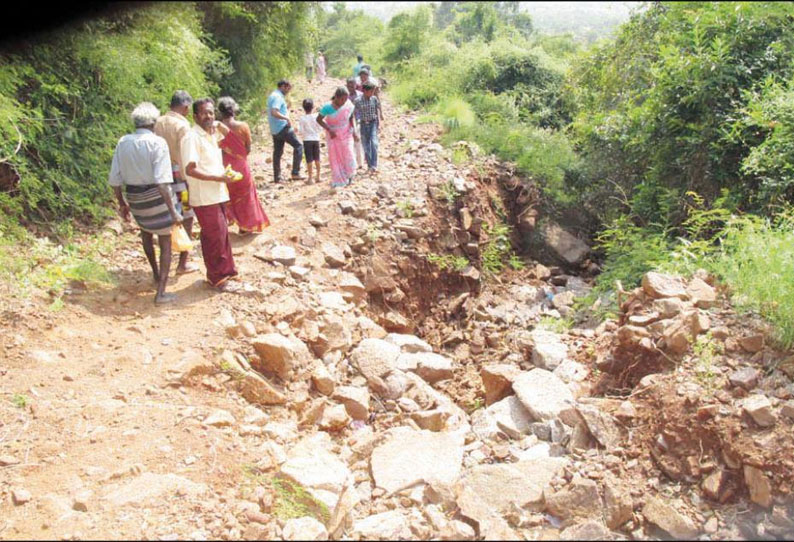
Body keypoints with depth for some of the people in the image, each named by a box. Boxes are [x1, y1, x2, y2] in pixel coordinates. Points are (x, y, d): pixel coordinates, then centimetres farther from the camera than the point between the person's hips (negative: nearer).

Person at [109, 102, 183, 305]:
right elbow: (162, 180, -23)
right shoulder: (157, 142, -16)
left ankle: (156, 275, 45)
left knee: (146, 232, 32)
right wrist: (173, 210, -21)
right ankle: (161, 292, 8)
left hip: (134, 197, 5)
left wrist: (122, 203, 16)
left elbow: (114, 179, 2)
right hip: (156, 197, -5)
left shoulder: (123, 142, -1)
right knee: (165, 243, 9)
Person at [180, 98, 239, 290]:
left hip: (217, 194, 9)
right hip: (205, 198, -9)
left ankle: (224, 271, 33)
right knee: (215, 238, 0)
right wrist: (218, 178, -20)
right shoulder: (192, 137, -15)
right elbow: (190, 170, -23)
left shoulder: (212, 134, 10)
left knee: (221, 235, 19)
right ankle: (217, 278, 13)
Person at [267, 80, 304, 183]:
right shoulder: (278, 97, -14)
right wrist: (286, 118, -19)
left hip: (275, 130, 10)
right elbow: (274, 112, -27)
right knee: (298, 146, -3)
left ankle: (277, 177, 14)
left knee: (277, 152, 11)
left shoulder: (273, 95, 18)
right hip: (282, 127, -10)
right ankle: (295, 173, -7)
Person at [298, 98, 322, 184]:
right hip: (316, 139, 3)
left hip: (307, 140, -3)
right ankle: (318, 176, 21)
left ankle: (310, 178, -2)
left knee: (309, 160, -2)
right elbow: (319, 128, 2)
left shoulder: (302, 119, -10)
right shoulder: (316, 117, -3)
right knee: (317, 159, 13)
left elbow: (301, 131, -10)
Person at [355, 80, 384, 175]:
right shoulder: (358, 101, -7)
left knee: (374, 143, -16)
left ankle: (374, 166, -18)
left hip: (373, 123, 1)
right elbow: (356, 114, -2)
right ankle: (370, 166, 17)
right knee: (366, 146, 4)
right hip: (363, 124, -1)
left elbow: (377, 111, 7)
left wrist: (379, 123, 3)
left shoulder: (374, 99, 0)